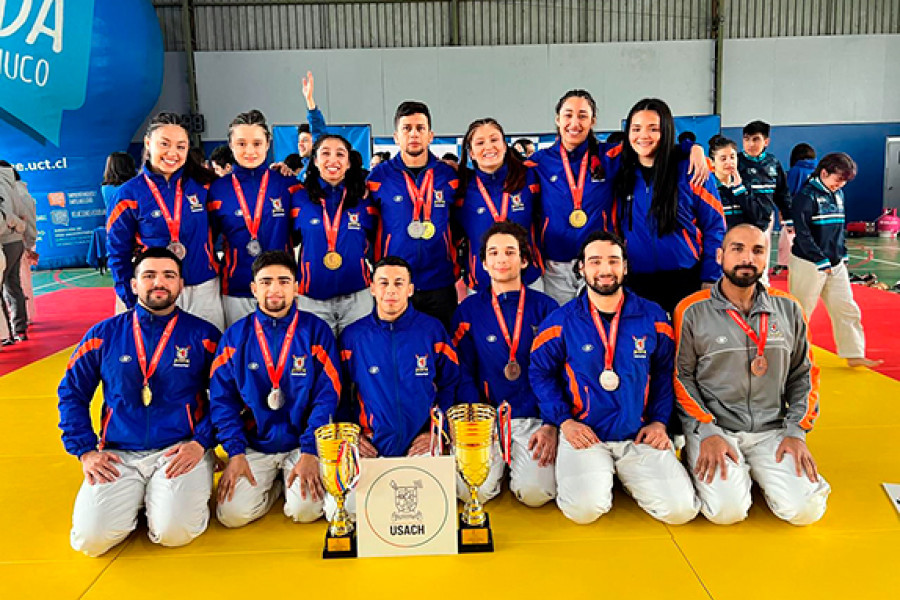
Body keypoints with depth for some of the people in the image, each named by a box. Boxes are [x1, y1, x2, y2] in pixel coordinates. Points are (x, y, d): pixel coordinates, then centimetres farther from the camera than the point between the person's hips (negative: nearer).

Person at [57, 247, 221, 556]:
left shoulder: (202, 335, 0)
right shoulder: (104, 334, 5)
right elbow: (71, 392, 12)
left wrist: (201, 442, -10)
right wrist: (85, 450, 3)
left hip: (181, 450, -2)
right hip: (117, 455, 2)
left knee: (174, 532, -22)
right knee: (91, 538, -14)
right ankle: (136, 499, 16)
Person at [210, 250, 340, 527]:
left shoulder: (316, 331, -3)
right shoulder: (235, 336, 2)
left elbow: (327, 397, -6)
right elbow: (222, 399, 1)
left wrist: (309, 452, -15)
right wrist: (235, 453, -9)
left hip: (302, 444, -1)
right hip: (253, 446, 2)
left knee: (305, 511, -21)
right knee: (232, 514, -15)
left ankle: (289, 482, 13)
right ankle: (273, 485, 16)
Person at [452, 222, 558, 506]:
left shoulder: (546, 307, 5)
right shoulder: (468, 311, 6)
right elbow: (463, 374, 2)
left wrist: (551, 426, -8)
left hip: (533, 419, 0)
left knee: (535, 493, -19)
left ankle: (521, 463, 15)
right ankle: (498, 463, 15)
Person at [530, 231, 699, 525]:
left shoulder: (652, 316, 5)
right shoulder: (561, 321, -1)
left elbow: (665, 373, 12)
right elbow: (540, 372, 4)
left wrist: (659, 421, 1)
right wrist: (563, 420, -7)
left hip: (641, 435, 2)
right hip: (584, 435, -2)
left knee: (680, 509, -10)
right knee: (584, 508, -23)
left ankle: (626, 476, 18)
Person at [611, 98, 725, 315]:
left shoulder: (689, 170, -4)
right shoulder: (620, 174, 5)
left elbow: (715, 226, -2)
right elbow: (613, 229, 12)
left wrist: (710, 280, -6)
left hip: (685, 281, -2)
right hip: (635, 285, 2)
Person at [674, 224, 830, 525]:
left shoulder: (788, 309, 6)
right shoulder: (692, 310, -5)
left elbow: (803, 374, 13)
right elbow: (681, 376, -2)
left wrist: (796, 431, 2)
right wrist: (706, 432, -11)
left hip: (773, 431, 4)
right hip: (713, 429, -3)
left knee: (806, 509, -14)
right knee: (728, 509, -22)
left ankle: (756, 473, 16)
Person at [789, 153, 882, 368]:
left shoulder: (838, 194, 12)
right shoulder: (807, 195, -13)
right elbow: (802, 233, -18)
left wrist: (843, 255, 13)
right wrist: (821, 261, -18)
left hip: (835, 264, 8)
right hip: (809, 264, -7)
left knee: (847, 308, 7)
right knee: (801, 310, 3)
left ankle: (854, 355, 15)